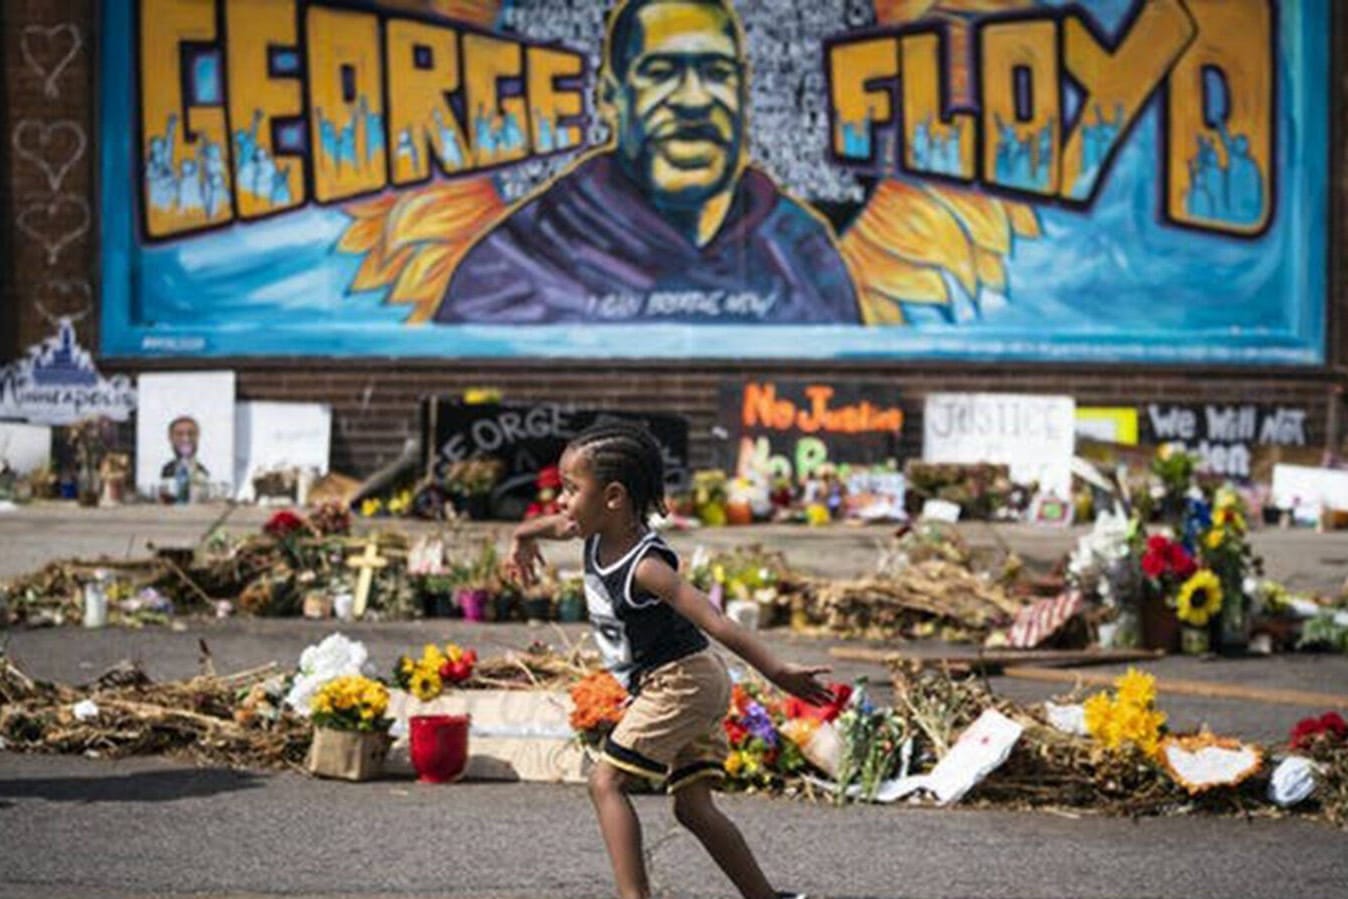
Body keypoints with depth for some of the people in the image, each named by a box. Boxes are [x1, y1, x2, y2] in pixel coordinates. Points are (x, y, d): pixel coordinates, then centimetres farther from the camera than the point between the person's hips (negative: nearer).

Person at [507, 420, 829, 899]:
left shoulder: (644, 566, -27)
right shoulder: (596, 534, -2)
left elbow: (714, 621, -33)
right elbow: (554, 524, 21)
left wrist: (777, 670, -37)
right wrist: (523, 537, 32)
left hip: (680, 681, -9)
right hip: (686, 686, 9)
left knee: (607, 782, -10)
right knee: (693, 806, 10)